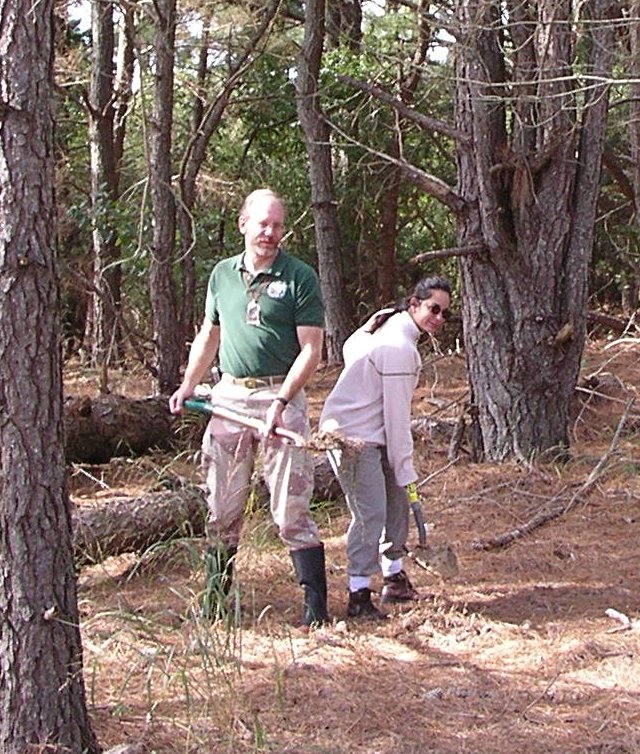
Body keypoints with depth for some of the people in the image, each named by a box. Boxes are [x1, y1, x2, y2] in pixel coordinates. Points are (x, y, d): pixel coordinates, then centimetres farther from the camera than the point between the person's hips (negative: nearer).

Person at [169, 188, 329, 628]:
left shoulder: (299, 278, -3)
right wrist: (188, 386, 13)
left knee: (292, 510, -6)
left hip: (281, 397, -4)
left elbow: (311, 349, -7)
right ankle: (215, 600, 20)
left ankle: (316, 606, -1)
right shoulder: (223, 274, 12)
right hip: (228, 397, 5)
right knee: (222, 510, 9)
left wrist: (281, 402, -17)